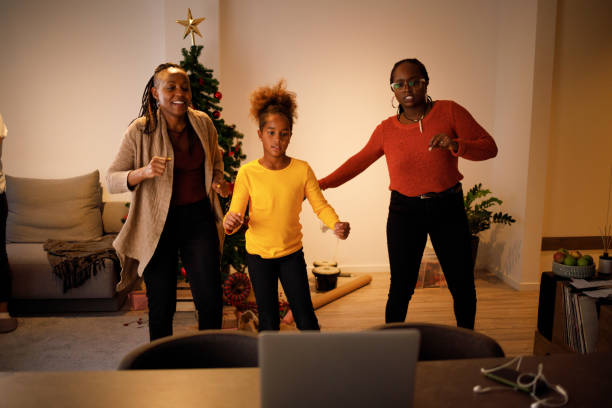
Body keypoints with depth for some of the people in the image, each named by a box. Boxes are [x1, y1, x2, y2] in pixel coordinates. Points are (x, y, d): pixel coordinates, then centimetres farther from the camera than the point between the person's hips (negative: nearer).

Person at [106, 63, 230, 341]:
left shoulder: (203, 123, 1)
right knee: (161, 305, 8)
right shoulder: (140, 131, -9)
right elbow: (111, 180, -8)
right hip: (158, 223, -2)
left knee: (210, 300, 0)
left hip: (198, 217, 3)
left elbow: (216, 160, 21)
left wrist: (217, 181, 0)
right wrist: (143, 172, -27)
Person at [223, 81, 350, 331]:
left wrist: (336, 225, -24)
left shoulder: (302, 170, -9)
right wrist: (230, 222, -33)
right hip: (259, 255, 0)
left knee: (305, 318, 6)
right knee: (268, 322, 11)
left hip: (292, 253, 1)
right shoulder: (247, 173, -12)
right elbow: (234, 214, -10)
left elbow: (320, 205, -6)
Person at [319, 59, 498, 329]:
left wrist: (456, 145, -24)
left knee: (463, 286, 8)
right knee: (401, 287, -2)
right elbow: (359, 161, 11)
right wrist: (322, 184, 7)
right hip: (404, 211, 0)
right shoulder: (386, 129, 1)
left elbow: (489, 147, -4)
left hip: (448, 208, 1)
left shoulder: (449, 111, -3)